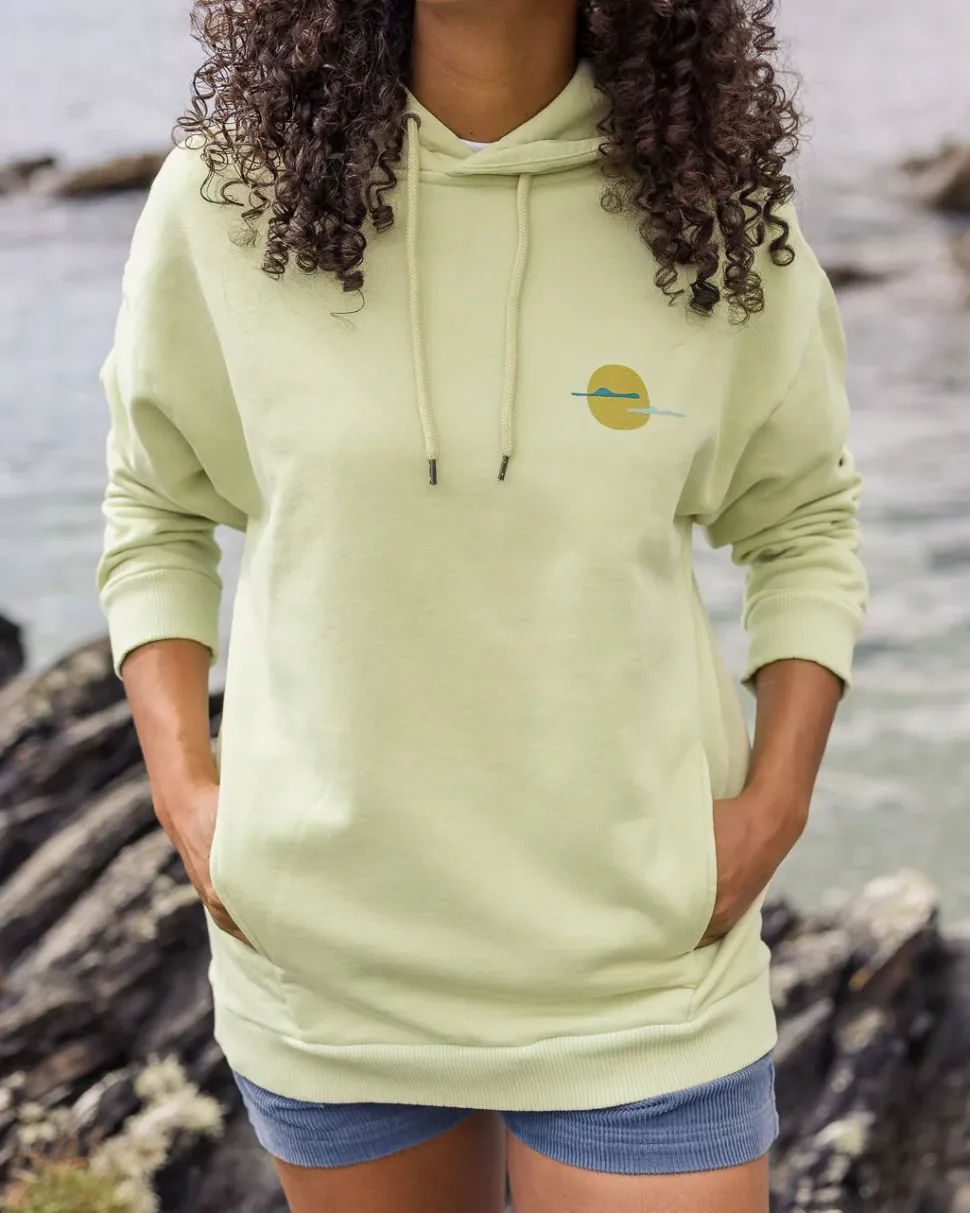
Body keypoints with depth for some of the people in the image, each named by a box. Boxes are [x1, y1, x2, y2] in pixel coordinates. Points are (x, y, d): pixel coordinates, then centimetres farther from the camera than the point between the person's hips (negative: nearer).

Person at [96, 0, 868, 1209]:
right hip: (325, 957, 1)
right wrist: (183, 787, -4)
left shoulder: (713, 213, -7)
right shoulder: (225, 200, -7)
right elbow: (155, 510, 8)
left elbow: (803, 522, 7)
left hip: (639, 963, -1)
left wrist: (775, 805, -6)